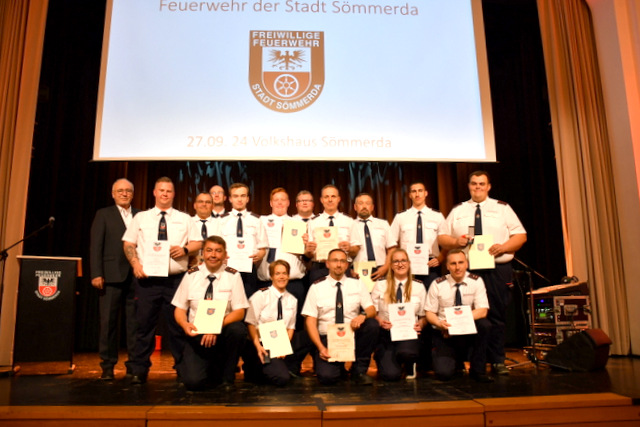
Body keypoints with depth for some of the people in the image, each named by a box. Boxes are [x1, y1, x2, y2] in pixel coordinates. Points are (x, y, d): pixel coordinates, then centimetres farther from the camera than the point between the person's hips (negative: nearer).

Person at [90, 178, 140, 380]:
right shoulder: (103, 214, 10)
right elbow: (96, 246, 2)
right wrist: (96, 274, -7)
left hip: (137, 275, 1)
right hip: (112, 275, -1)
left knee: (135, 322, 3)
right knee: (108, 322, 3)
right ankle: (107, 366, 14)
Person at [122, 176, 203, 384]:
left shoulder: (184, 219, 12)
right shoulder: (140, 218, 12)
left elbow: (198, 242, 9)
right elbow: (128, 243, 10)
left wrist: (185, 249, -11)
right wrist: (135, 264, -5)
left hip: (176, 279, 0)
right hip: (147, 279, 0)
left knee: (178, 325, 3)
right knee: (144, 325, 2)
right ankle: (139, 371, 14)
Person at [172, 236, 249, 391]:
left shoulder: (233, 276, -3)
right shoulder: (191, 275, 2)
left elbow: (239, 311, -8)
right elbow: (179, 309, 5)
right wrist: (185, 324, -18)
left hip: (223, 334, 0)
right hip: (197, 334, 0)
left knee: (238, 329, -34)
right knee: (193, 382, -22)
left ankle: (227, 377, -7)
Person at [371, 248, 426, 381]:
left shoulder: (419, 287, 10)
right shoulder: (380, 285, 7)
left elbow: (424, 315, 12)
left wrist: (420, 324, -10)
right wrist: (380, 321, -14)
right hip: (386, 333, -1)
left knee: (406, 352, -36)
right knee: (391, 375, -21)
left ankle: (409, 365, 3)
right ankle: (382, 358, 16)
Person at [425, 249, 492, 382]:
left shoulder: (476, 281, -4)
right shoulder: (437, 284, -5)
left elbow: (482, 311, -13)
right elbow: (430, 313, -2)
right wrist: (440, 323, -25)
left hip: (469, 330, 1)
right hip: (444, 333, -1)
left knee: (484, 325, -32)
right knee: (444, 373, -21)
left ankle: (477, 370, -11)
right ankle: (457, 360, 18)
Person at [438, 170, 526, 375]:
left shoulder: (503, 208, 11)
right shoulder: (457, 211, 14)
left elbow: (520, 235, 7)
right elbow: (442, 237, 13)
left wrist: (503, 246, -11)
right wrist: (456, 241, -8)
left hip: (497, 270, 0)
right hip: (466, 270, 1)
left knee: (497, 316, 1)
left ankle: (497, 361, 11)